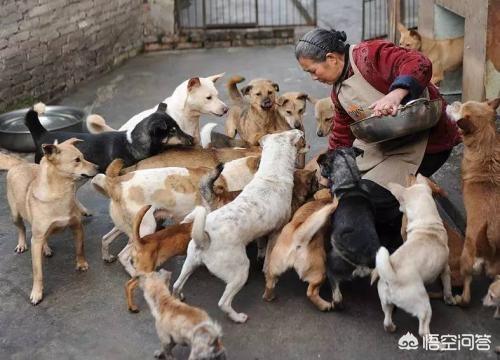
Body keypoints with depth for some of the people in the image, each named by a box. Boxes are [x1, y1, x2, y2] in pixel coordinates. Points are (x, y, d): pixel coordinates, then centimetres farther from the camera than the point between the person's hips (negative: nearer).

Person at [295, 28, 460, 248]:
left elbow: (419, 65, -31)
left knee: (373, 196, -20)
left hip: (426, 140, -10)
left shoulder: (369, 54, -17)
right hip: (385, 143, 10)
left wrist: (395, 94, -45)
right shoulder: (339, 91, 11)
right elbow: (341, 137, 20)